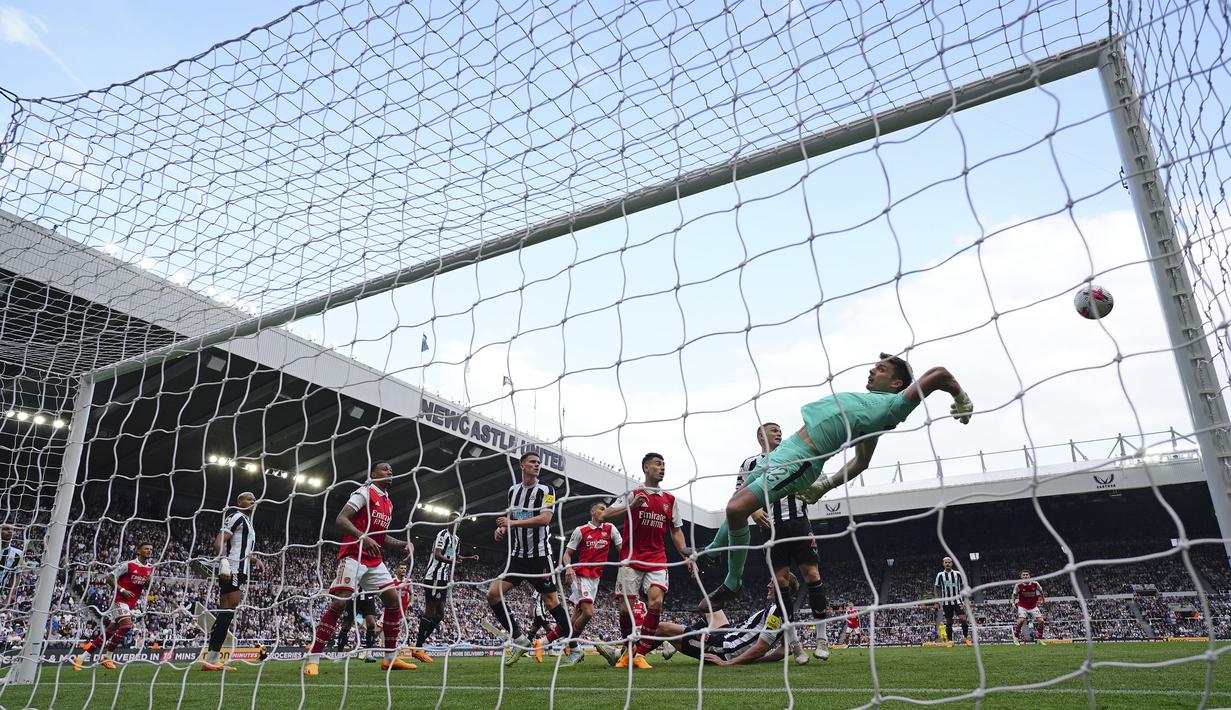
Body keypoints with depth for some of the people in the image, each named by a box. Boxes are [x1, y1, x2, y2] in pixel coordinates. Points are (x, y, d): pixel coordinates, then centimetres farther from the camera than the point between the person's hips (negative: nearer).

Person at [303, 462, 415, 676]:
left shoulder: (388, 503, 19)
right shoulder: (364, 493, -6)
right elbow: (340, 519, -16)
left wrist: (403, 545, 10)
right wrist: (363, 538, -29)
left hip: (374, 560, 8)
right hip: (353, 556, -8)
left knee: (394, 600, 3)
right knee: (338, 603, -15)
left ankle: (391, 658, 10)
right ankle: (313, 659, -7)